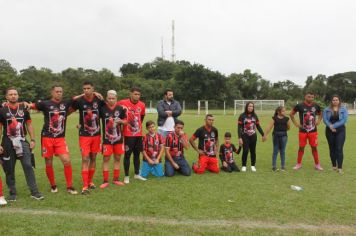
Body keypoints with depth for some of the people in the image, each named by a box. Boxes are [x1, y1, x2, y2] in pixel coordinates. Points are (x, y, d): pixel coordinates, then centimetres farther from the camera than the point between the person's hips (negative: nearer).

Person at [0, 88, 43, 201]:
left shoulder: (24, 109, 7)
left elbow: (29, 125, 11)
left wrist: (32, 139, 3)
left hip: (22, 141, 1)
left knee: (28, 166, -6)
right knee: (9, 169, 5)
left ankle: (34, 192, -3)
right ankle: (12, 193, 18)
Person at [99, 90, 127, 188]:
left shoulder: (120, 108, 0)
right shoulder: (102, 108, -6)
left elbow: (125, 121, 9)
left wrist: (121, 121, -12)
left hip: (118, 138, 3)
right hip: (107, 138, -2)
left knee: (117, 158, 9)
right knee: (106, 159, -1)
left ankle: (116, 179, 21)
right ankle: (105, 181, 9)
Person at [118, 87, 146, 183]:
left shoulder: (142, 105, 2)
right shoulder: (123, 103, -12)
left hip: (139, 134, 5)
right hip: (128, 134, -5)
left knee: (137, 154, 13)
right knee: (127, 154, 0)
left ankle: (137, 174, 26)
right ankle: (126, 176, 11)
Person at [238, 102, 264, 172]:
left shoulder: (255, 116, 7)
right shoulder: (242, 116, -4)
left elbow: (258, 126, 13)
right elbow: (239, 127, -7)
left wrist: (263, 134, 6)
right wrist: (239, 138, -15)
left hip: (253, 136, 3)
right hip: (245, 136, -3)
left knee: (253, 151, 7)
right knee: (245, 151, -8)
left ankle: (253, 165, 19)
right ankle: (244, 166, 7)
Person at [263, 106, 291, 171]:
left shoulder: (286, 119, 2)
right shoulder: (274, 118, -3)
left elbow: (288, 127, 10)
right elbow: (269, 127, -6)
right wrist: (265, 135, -9)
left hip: (283, 135, 1)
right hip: (276, 135, -1)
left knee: (282, 151, 8)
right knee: (275, 151, 4)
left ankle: (283, 166, 17)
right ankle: (274, 166, 10)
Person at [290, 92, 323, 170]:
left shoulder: (316, 106, 3)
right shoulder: (300, 106, -6)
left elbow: (320, 114, 21)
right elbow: (291, 114, 4)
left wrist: (318, 121, 6)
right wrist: (296, 123, -1)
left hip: (313, 131, 2)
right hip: (303, 131, -2)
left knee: (314, 147, 5)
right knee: (301, 147, 5)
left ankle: (317, 164, 16)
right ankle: (298, 164, 16)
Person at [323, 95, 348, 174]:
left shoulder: (343, 109, 2)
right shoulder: (327, 110, 5)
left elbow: (344, 120, -9)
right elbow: (325, 119, -5)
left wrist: (334, 125, -17)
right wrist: (330, 126, -21)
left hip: (340, 131, -2)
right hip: (329, 131, 2)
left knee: (339, 149, -9)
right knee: (332, 149, 8)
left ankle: (340, 167, -8)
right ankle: (334, 166, 19)